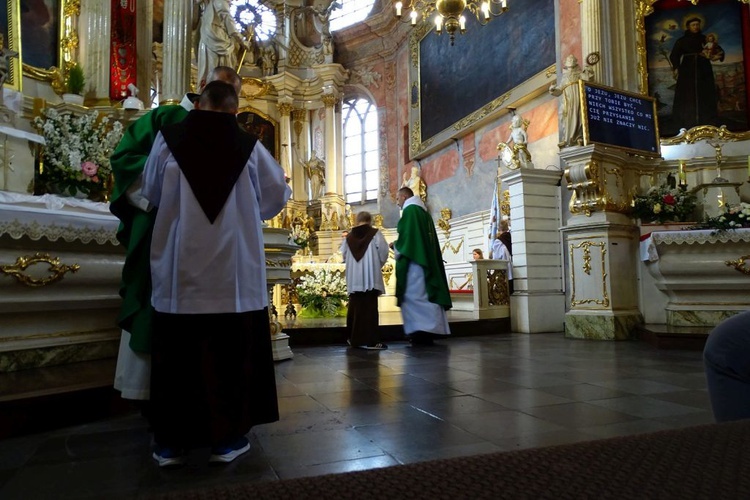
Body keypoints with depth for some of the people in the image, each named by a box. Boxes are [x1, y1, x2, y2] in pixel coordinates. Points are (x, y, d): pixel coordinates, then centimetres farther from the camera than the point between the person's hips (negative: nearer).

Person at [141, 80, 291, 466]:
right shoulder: (248, 146, -1)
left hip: (179, 270, 1)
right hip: (233, 272, -1)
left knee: (176, 355, 10)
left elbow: (151, 193, 14)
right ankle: (226, 437, 16)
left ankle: (171, 441, 20)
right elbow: (278, 195, 11)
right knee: (230, 354, 8)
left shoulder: (169, 139, 1)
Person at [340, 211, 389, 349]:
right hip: (370, 277, -4)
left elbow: (344, 255, 14)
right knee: (369, 307, -5)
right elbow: (383, 253, -3)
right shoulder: (375, 234, -2)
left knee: (355, 306, 11)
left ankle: (354, 338, 18)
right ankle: (370, 340, -8)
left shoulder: (348, 237, 10)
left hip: (353, 278, 5)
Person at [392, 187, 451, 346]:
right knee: (424, 294, 7)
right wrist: (398, 245, 21)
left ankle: (421, 331, -14)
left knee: (414, 295, -11)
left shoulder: (410, 210, -6)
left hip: (413, 261, -10)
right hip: (426, 260, 10)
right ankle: (429, 330, 7)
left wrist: (395, 246, 2)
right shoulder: (424, 212, 21)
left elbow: (406, 237, -16)